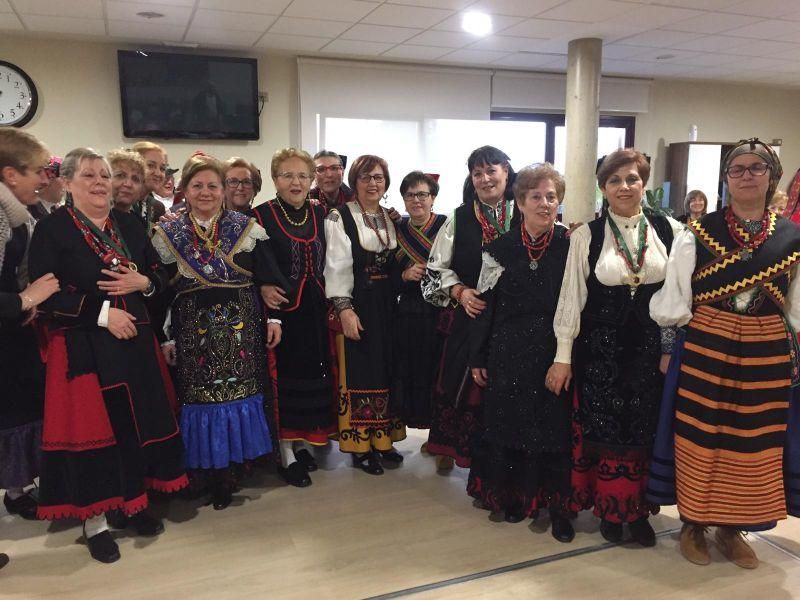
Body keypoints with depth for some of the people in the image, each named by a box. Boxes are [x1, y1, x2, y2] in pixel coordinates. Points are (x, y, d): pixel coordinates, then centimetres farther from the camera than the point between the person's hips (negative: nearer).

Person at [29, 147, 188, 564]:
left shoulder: (129, 224, 10)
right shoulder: (51, 229, -6)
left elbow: (160, 274, 14)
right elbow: (45, 295, -13)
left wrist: (143, 283, -8)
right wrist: (102, 313, -18)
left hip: (135, 342, 5)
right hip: (83, 348, -5)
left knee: (139, 423, 9)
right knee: (92, 427, 1)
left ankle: (135, 502, 27)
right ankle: (94, 520, 16)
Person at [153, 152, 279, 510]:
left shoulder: (246, 227, 3)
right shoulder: (167, 234, 4)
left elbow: (266, 279, 4)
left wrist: (273, 318, 0)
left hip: (241, 326, 0)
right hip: (193, 329, 0)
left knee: (241, 391, 3)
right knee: (200, 396, 2)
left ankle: (236, 459, 21)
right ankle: (213, 470, 16)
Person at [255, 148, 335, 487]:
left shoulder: (320, 214, 9)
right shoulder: (261, 215, -5)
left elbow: (328, 262, 11)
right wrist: (262, 287, -21)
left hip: (315, 309, 5)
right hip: (281, 308, -4)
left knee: (314, 376, 11)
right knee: (284, 378, 2)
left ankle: (306, 444, 28)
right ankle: (287, 455, 15)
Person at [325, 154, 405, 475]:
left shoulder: (391, 218, 12)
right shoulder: (339, 217, -6)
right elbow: (337, 266, -13)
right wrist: (345, 309, -19)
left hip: (387, 304, 6)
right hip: (356, 303, -6)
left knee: (386, 370, 11)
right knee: (360, 373, -1)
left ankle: (383, 439, 24)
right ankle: (360, 444, 12)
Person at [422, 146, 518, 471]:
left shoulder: (522, 216, 0)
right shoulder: (459, 218, 4)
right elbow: (436, 268, 4)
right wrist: (460, 292, -10)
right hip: (470, 314, 1)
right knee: (462, 380, 9)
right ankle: (449, 446, 29)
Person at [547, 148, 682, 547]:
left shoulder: (670, 231, 1)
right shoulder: (586, 236, -4)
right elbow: (571, 297, -4)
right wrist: (563, 356, -5)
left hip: (651, 347, 2)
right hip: (600, 347, -1)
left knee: (645, 429, 9)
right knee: (603, 428, 6)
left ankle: (639, 510, 27)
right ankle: (609, 509, 25)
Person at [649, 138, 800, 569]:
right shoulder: (698, 233, -3)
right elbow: (674, 302, -6)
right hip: (705, 354, -2)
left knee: (752, 446, 11)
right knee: (700, 441, 6)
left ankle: (731, 530, 31)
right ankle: (693, 525, 27)